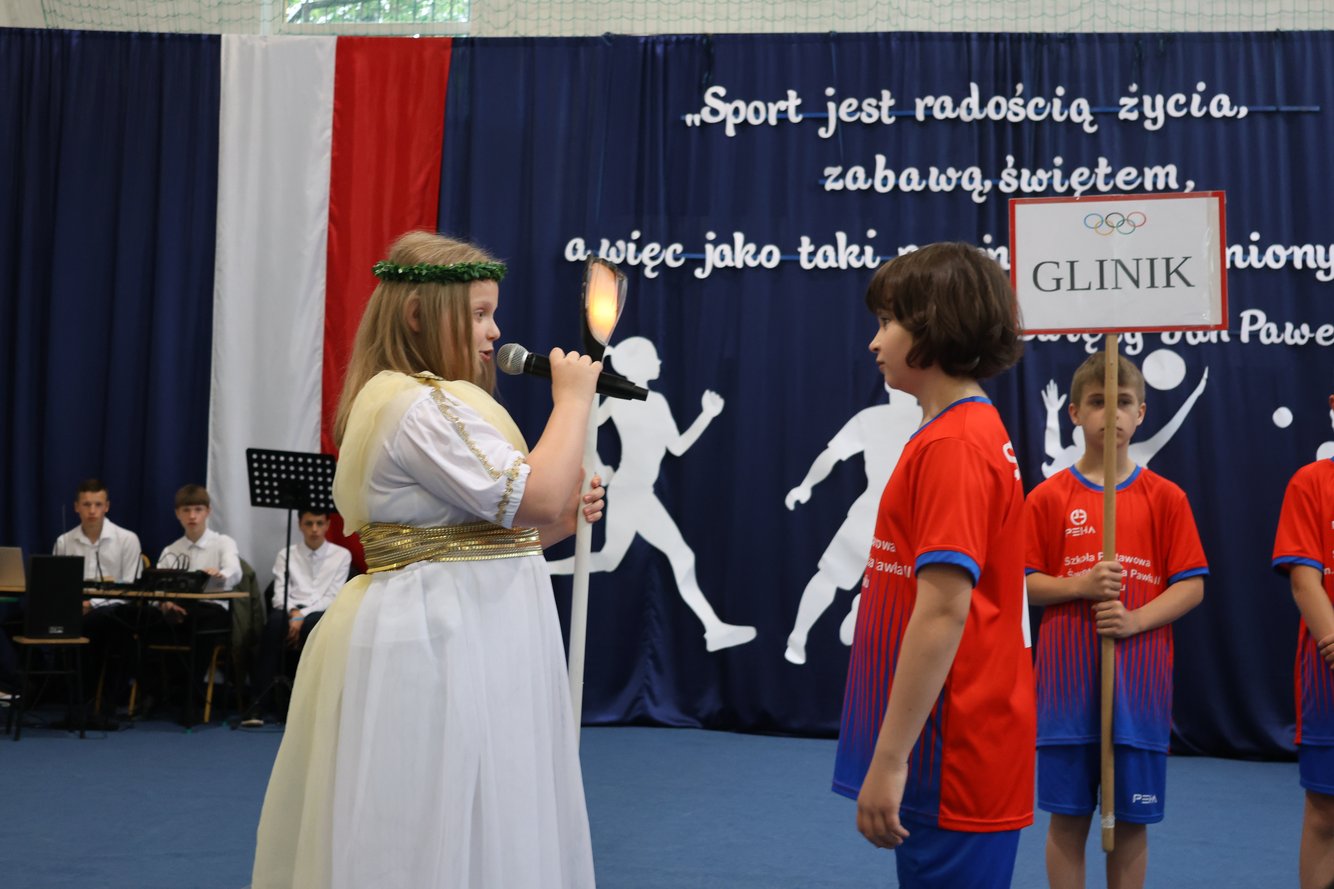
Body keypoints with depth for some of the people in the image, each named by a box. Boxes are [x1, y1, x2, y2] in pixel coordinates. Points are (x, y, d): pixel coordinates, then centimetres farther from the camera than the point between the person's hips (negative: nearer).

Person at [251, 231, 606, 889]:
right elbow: (535, 497, -24)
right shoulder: (422, 405, -17)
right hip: (441, 641, -11)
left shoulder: (421, 401, 17)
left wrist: (560, 521, 10)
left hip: (454, 641, 11)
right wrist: (572, 400, -11)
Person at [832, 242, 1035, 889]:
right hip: (958, 755, 9)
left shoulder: (950, 444, -17)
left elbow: (942, 612, -23)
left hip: (953, 761, -9)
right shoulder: (979, 431, 14)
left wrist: (889, 759, -21)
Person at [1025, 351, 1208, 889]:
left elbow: (1192, 585, 1)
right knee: (1068, 816, 4)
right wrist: (1080, 587, -16)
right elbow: (1024, 583, 2)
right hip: (1067, 673, 0)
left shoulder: (1164, 496, 3)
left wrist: (1135, 620, -15)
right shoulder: (1048, 497, 2)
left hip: (1140, 674, 1)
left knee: (1131, 819, 7)